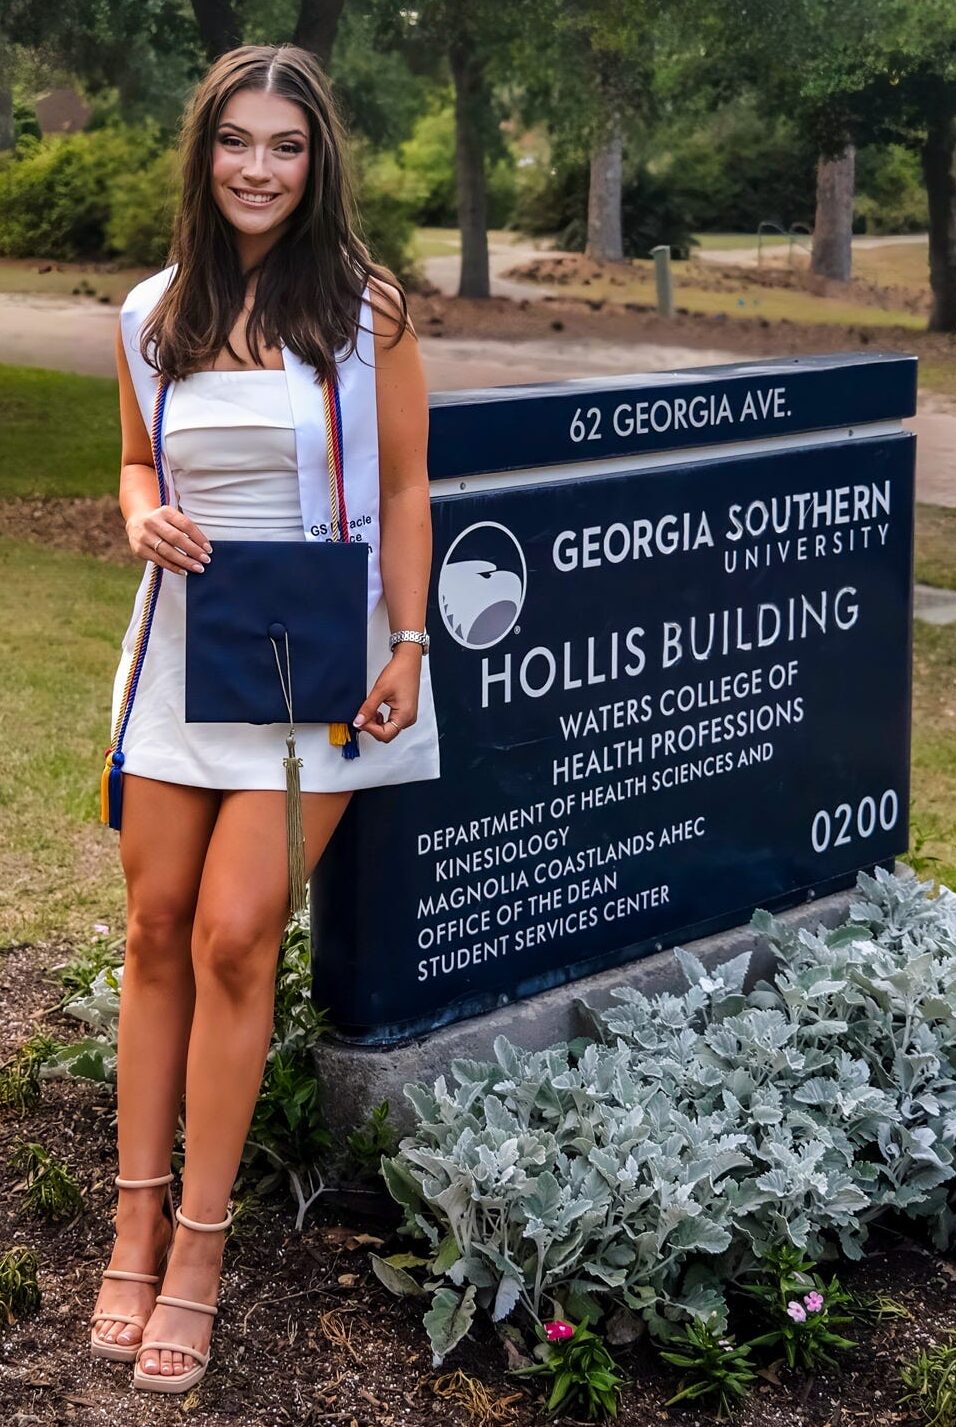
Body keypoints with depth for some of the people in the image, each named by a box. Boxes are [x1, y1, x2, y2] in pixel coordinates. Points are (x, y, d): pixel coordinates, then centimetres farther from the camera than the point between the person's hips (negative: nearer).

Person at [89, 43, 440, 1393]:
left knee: (234, 936, -9)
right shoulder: (153, 317, 7)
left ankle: (199, 1241, 5)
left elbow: (402, 488, -1)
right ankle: (138, 1219, 19)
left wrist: (407, 646, -7)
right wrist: (146, 521, -3)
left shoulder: (365, 309, -4)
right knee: (156, 931, 6)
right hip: (185, 647, 4)